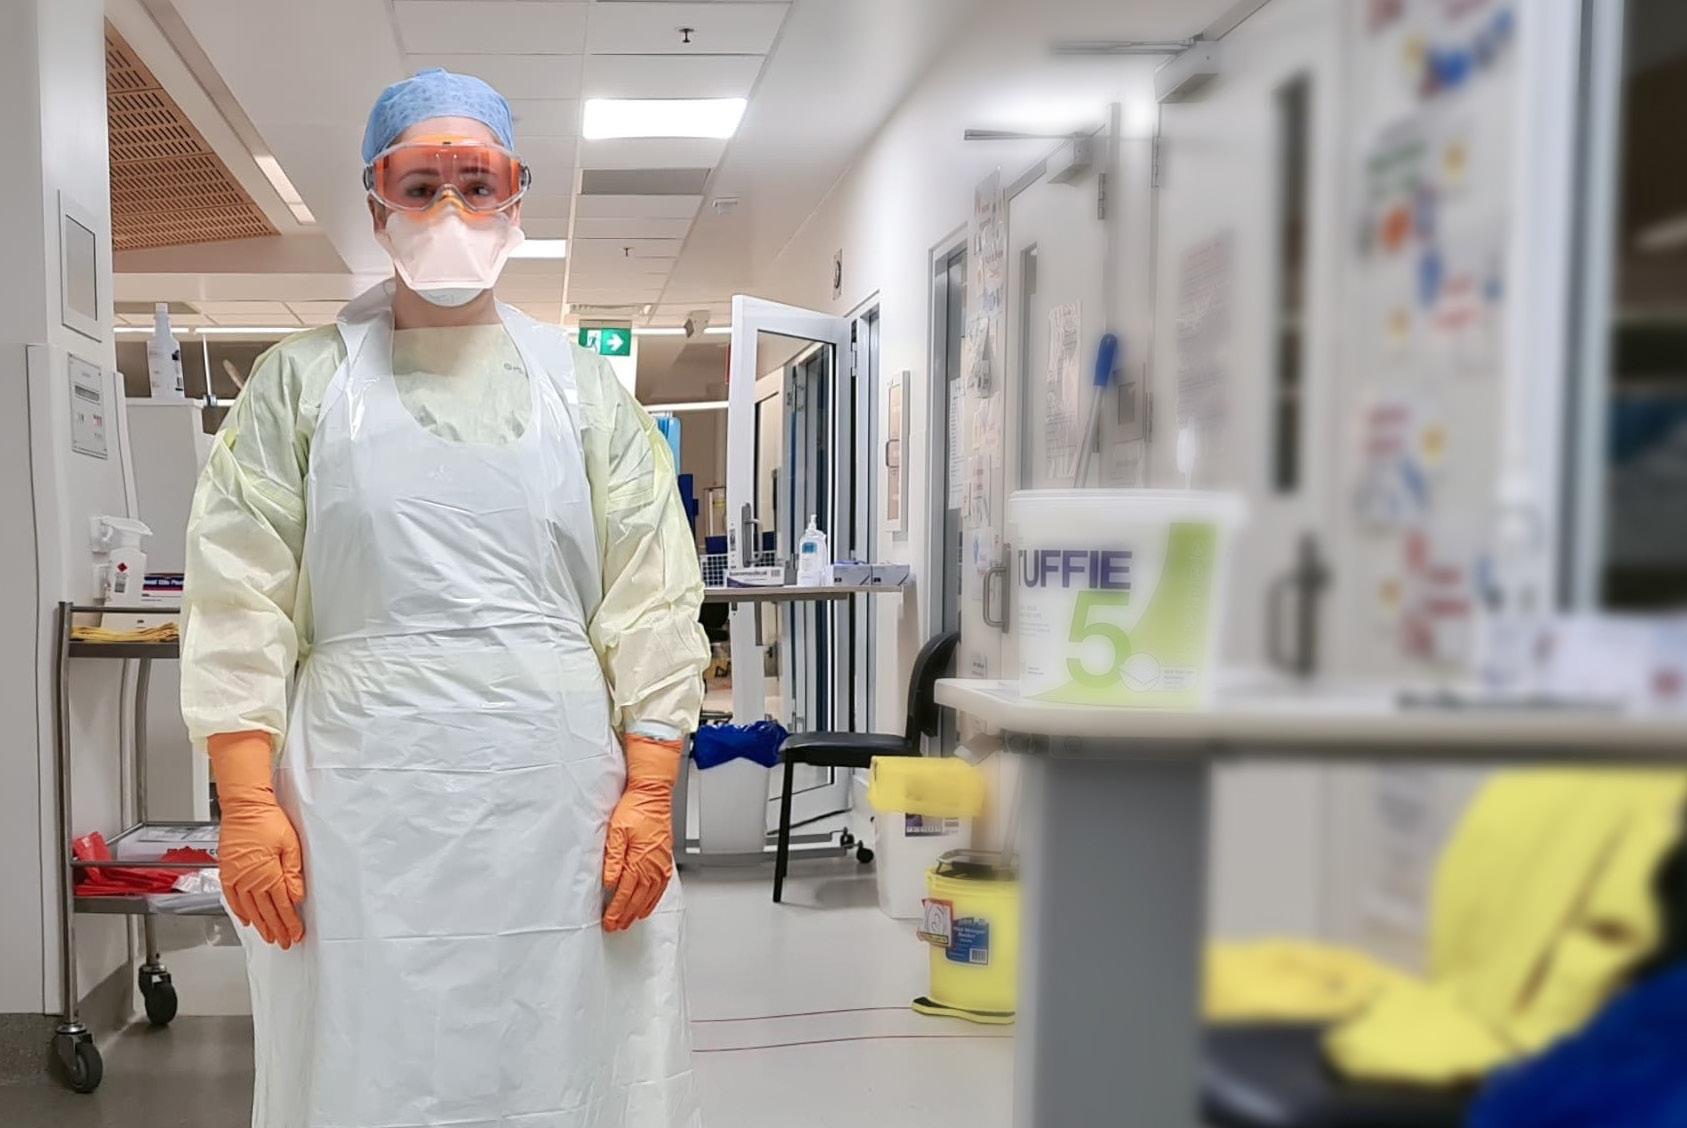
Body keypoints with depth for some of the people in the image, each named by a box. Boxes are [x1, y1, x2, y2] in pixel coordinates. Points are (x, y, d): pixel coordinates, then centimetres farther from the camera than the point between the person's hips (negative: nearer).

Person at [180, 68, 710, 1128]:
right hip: (360, 807, 0)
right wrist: (249, 802, -5)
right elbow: (241, 601, 4)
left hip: (558, 800, 1)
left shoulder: (579, 382, 10)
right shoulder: (302, 380, 8)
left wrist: (650, 793, -2)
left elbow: (651, 602, 5)